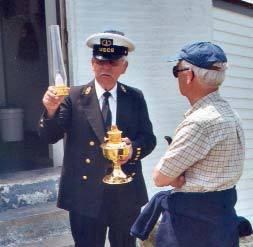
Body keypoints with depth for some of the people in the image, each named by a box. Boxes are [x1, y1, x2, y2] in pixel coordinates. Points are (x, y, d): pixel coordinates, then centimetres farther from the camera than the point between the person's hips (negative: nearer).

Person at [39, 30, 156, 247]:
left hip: (126, 192, 3)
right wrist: (51, 110, -30)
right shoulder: (74, 97, -4)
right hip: (86, 194, -2)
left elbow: (149, 138, 2)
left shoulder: (135, 98, 3)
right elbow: (50, 137, -10)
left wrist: (134, 149, -20)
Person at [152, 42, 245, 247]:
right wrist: (176, 175, -9)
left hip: (193, 224, -9)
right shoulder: (226, 111, 5)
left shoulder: (202, 121, -25)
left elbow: (160, 178, -19)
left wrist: (173, 176, -1)